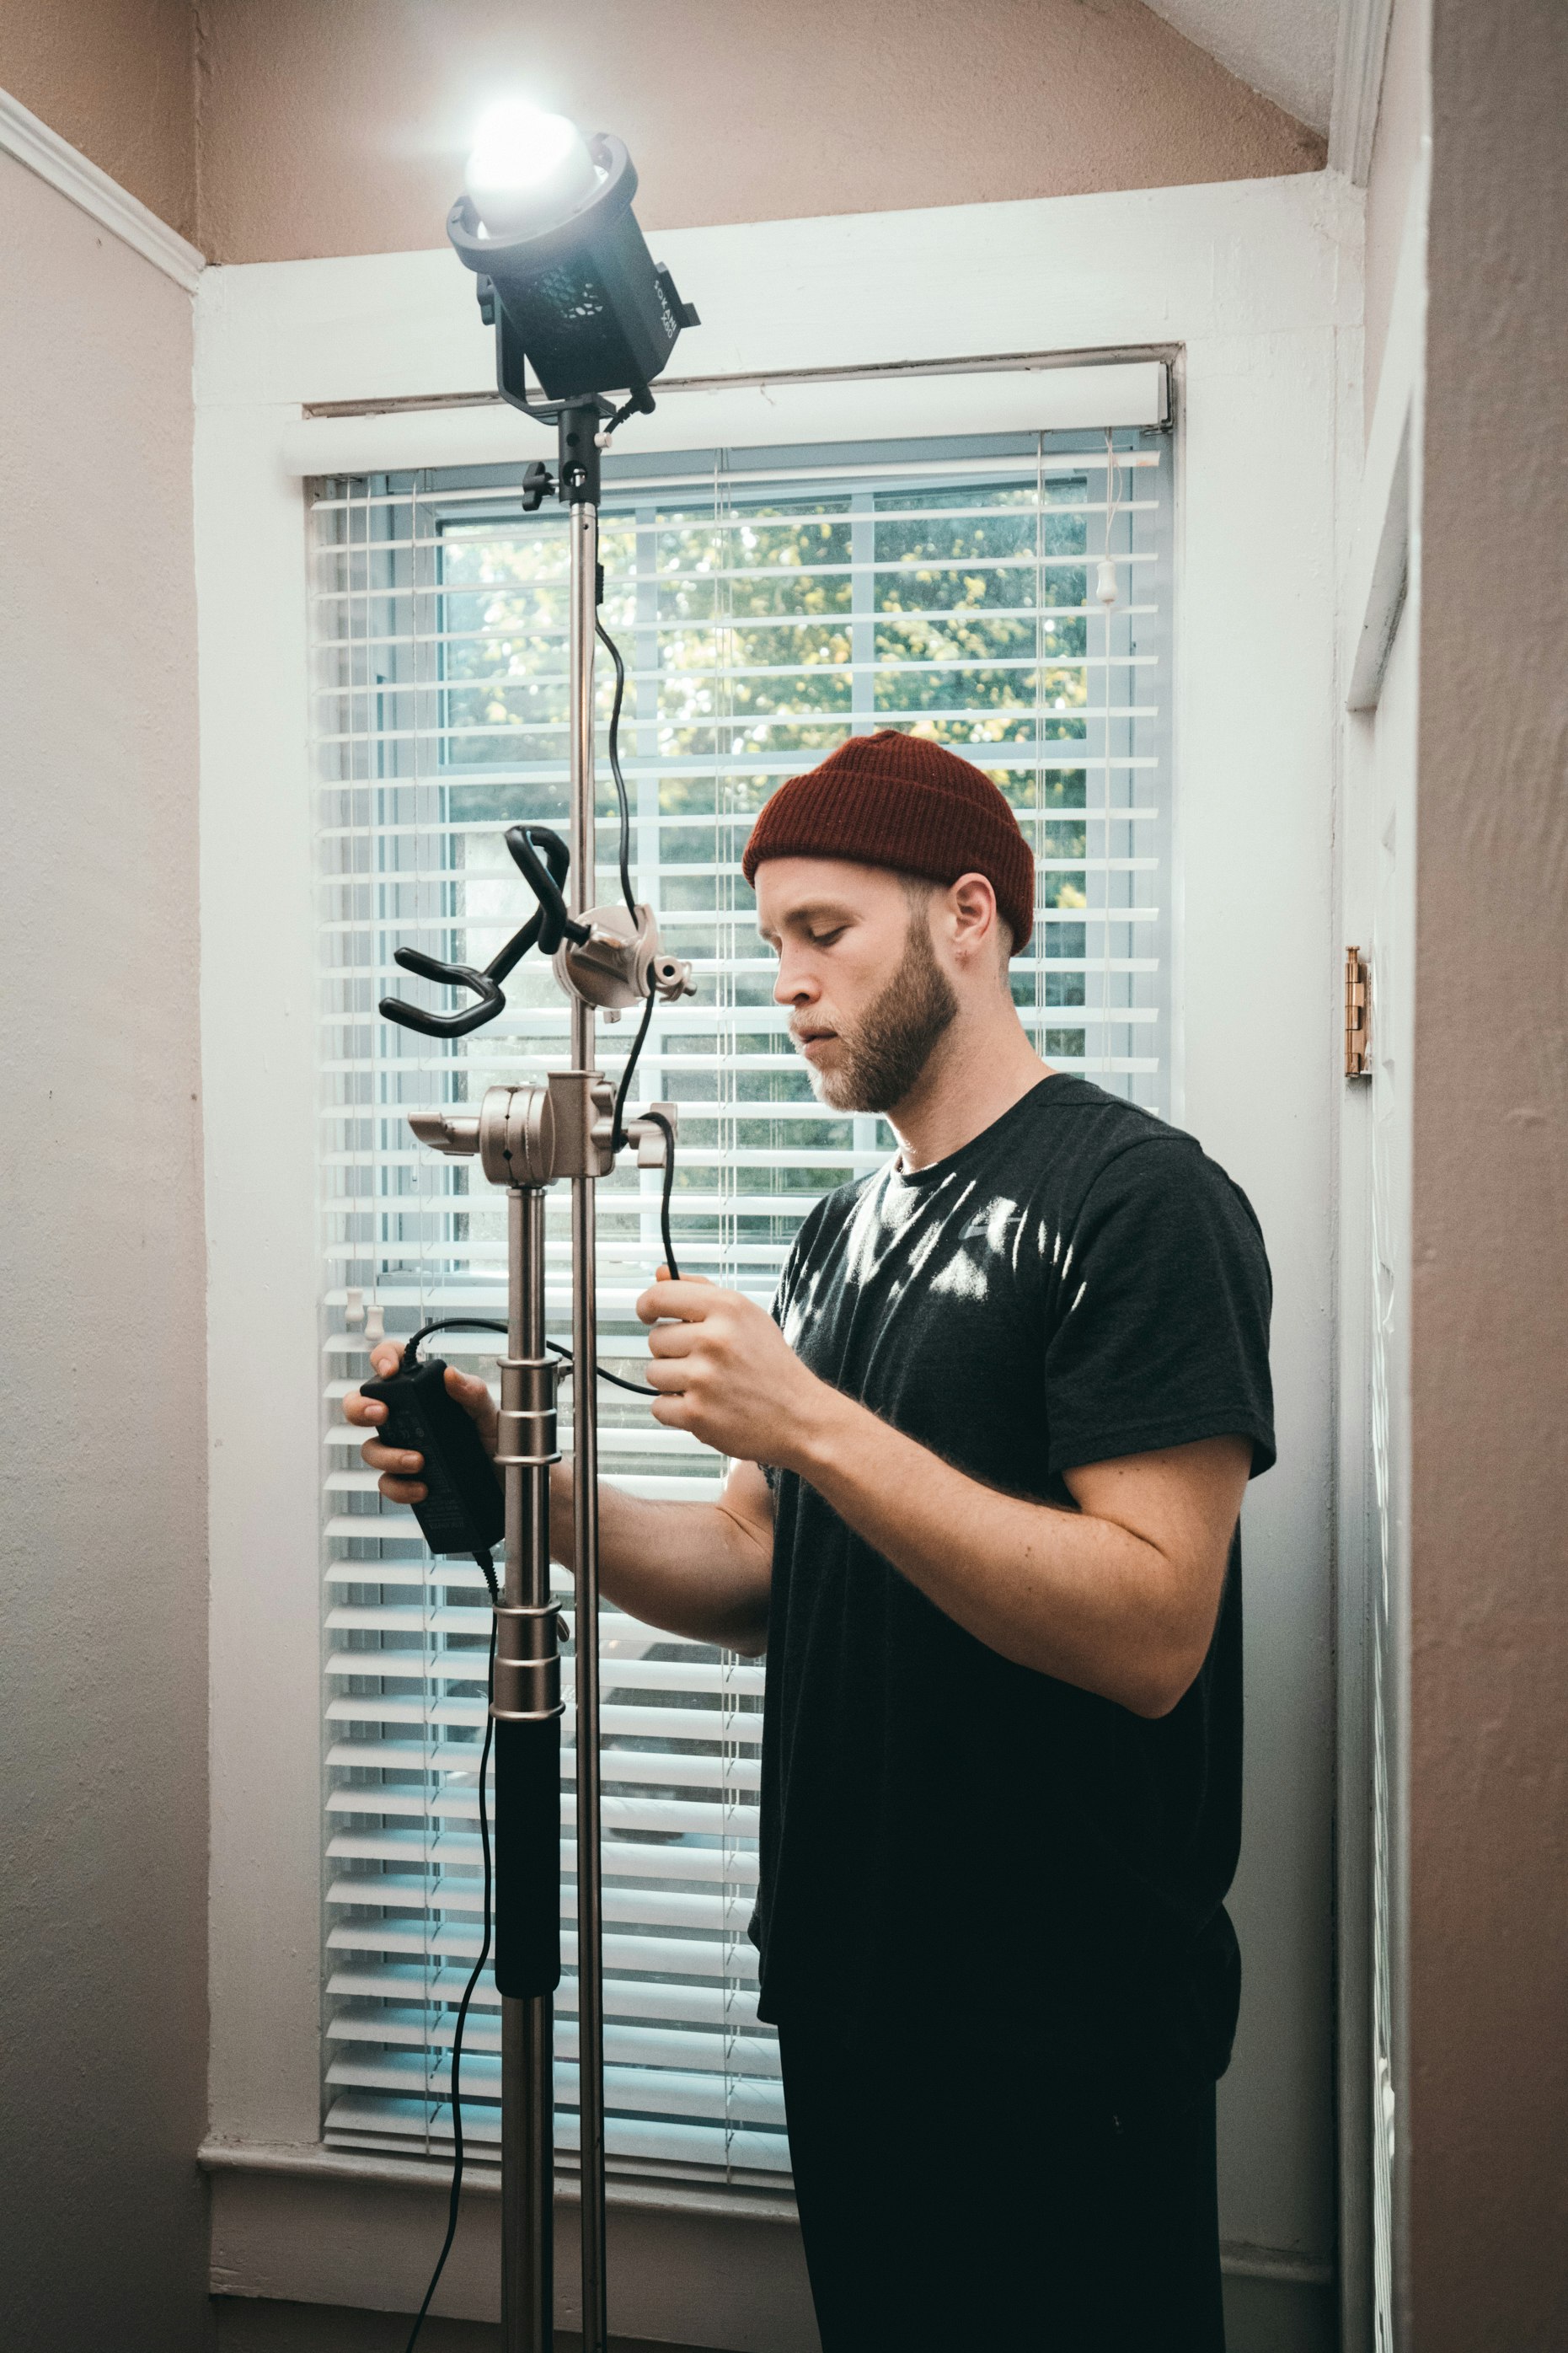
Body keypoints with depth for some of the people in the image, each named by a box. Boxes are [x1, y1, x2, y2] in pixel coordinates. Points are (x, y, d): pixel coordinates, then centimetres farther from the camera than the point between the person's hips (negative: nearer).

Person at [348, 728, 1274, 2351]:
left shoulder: (1138, 1196, -15)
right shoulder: (845, 1230, 11)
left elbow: (1152, 1632, -24)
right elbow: (762, 1578, 9)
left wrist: (812, 1424, -26)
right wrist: (525, 1493, -6)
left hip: (1061, 2035, -7)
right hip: (842, 1988, 8)